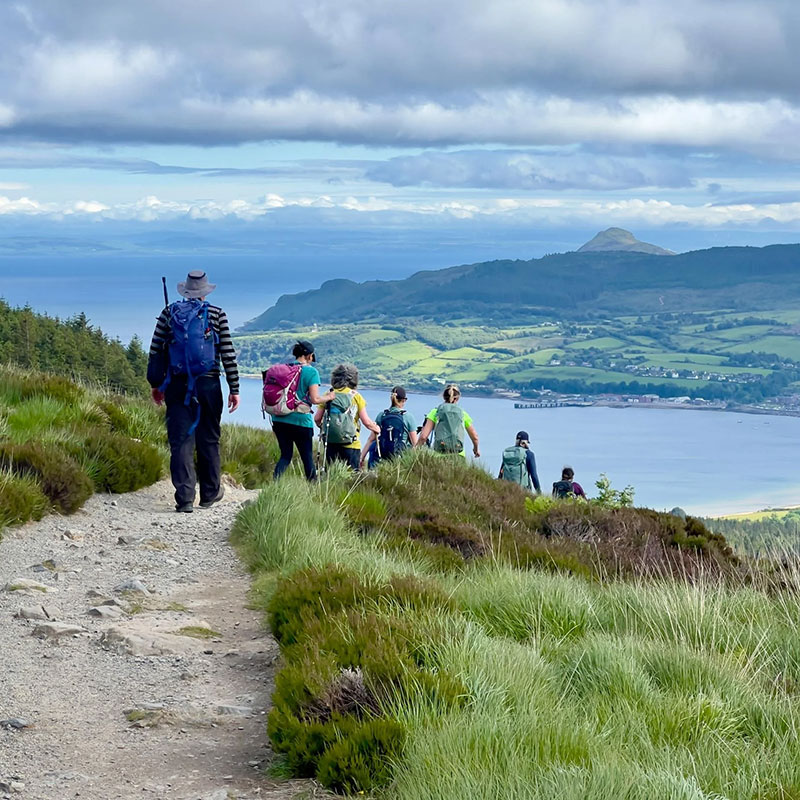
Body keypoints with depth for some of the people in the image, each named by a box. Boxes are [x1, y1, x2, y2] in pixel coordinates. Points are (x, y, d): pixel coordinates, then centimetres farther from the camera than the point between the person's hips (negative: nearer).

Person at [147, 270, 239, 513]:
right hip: (208, 384, -1)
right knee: (209, 440, 12)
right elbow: (228, 354, -1)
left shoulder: (169, 313, 5)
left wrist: (156, 384, 15)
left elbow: (155, 350, 6)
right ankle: (210, 493, 23)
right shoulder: (216, 314, 1)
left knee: (181, 440, -1)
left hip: (177, 386, 1)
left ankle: (184, 498, -9)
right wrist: (234, 389, 4)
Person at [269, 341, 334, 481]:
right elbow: (315, 399, -13)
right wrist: (329, 397, 5)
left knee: (285, 455, 14)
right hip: (301, 421, -5)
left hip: (279, 419, 5)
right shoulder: (311, 371, -7)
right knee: (307, 457, 7)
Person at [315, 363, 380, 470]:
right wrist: (376, 429, 17)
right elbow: (366, 422, -4)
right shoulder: (355, 396, -3)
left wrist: (323, 428, 25)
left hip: (330, 442, 3)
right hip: (350, 445, -3)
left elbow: (317, 419, 3)